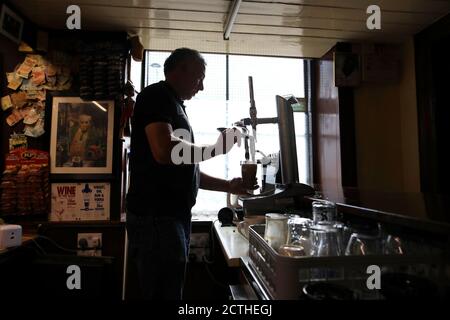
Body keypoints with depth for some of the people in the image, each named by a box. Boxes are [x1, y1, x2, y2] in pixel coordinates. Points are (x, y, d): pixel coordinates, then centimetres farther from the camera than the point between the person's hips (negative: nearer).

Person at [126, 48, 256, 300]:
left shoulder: (175, 106, 22)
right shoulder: (157, 96, -5)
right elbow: (165, 151, -24)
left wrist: (229, 186, 16)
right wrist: (216, 148, -11)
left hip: (174, 215, 9)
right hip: (156, 216, -9)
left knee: (171, 290, 17)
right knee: (165, 292, -2)